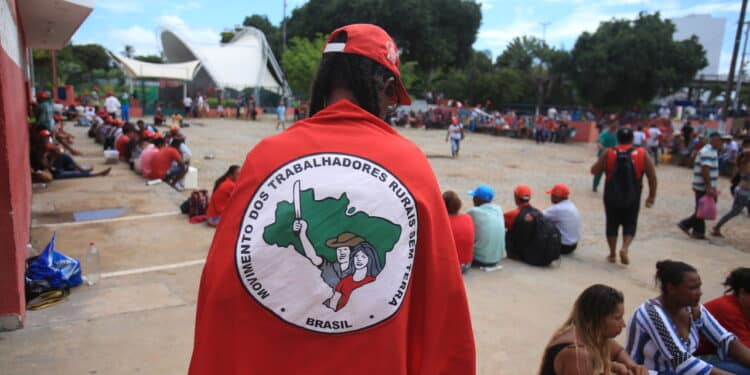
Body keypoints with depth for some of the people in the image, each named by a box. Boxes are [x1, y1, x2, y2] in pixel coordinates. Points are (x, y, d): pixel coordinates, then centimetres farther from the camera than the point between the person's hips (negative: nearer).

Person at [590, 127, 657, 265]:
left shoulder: (608, 154, -7)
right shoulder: (642, 154, -5)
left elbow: (594, 171, -3)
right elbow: (652, 177, -3)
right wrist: (652, 196, 5)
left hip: (612, 197, 0)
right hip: (632, 198, 0)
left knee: (612, 225, 13)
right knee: (630, 225, 13)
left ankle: (612, 254, 19)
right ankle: (625, 248, -9)